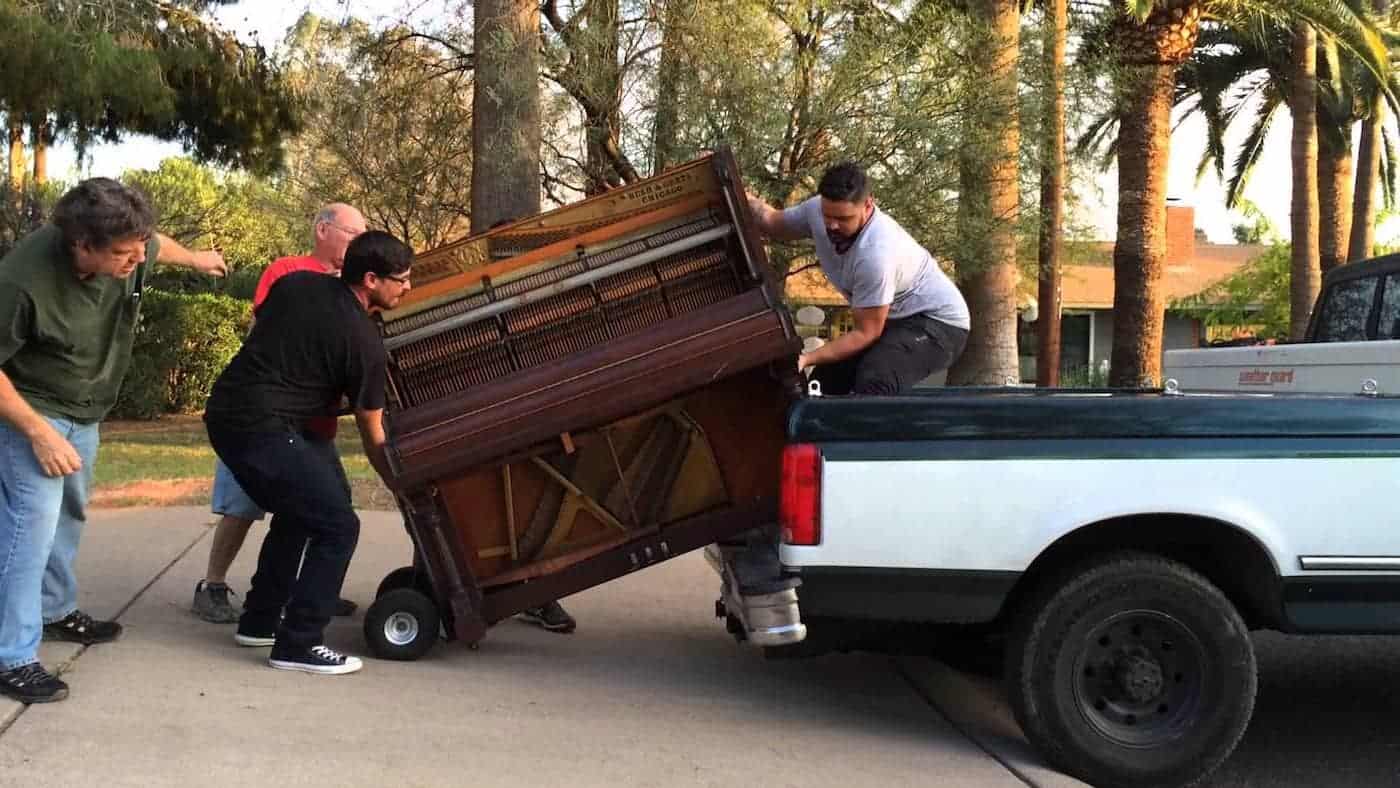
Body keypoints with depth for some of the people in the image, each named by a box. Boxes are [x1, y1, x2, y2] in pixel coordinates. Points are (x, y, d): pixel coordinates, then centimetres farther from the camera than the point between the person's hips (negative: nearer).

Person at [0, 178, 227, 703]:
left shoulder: (129, 248, -17)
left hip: (85, 412, 7)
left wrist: (194, 259, 31)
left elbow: (155, 245, 11)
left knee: (69, 514, 20)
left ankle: (56, 611, 39)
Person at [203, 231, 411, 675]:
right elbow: (373, 438, 1)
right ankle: (297, 645, -1)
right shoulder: (363, 340, -7)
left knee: (296, 513, 25)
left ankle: (259, 622, 34)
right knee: (338, 526, -2)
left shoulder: (296, 283, 10)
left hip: (223, 412, 9)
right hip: (263, 429, -9)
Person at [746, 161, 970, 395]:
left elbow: (866, 333, -26)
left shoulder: (876, 253, -35)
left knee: (873, 381, -34)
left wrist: (807, 358, -30)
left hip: (938, 322, -9)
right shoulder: (817, 209, -13)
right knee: (826, 378, 5)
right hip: (896, 321, 9)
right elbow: (774, 223, 9)